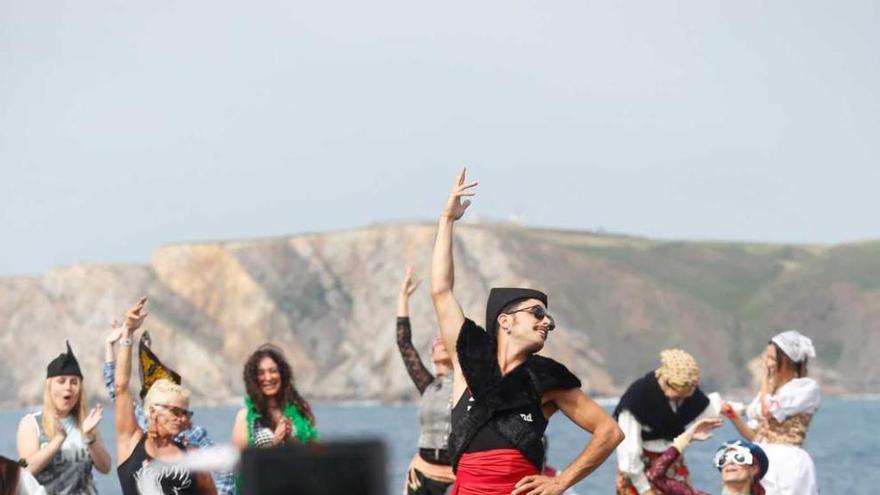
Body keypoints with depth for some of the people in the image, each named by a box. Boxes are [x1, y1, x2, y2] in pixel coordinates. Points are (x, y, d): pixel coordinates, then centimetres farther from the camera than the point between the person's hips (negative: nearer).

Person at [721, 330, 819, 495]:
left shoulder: (807, 387, -4)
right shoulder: (770, 388, 18)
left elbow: (768, 410, -15)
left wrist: (765, 377, -1)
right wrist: (734, 416, -1)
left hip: (788, 464, -7)